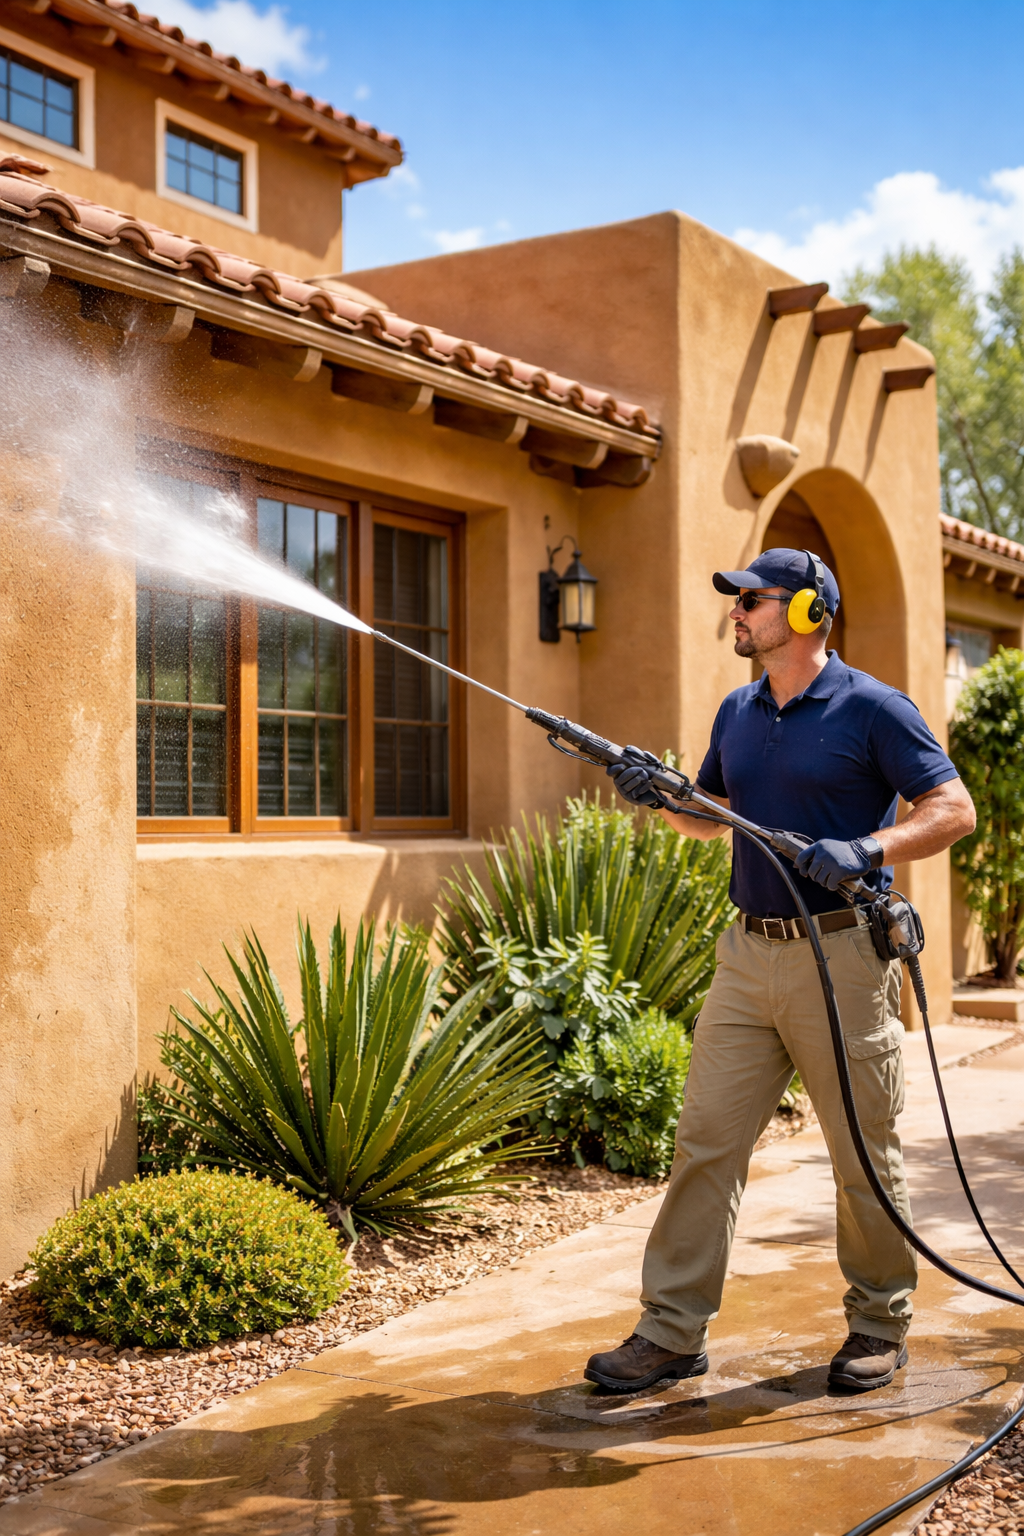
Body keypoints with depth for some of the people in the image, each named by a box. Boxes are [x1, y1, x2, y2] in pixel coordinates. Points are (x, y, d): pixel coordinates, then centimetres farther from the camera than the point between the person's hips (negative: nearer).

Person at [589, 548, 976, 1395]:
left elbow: (954, 809, -9)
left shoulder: (872, 709, -7)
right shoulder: (738, 713, 13)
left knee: (866, 1155, 5)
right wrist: (658, 795, 4)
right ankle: (673, 1331, 9)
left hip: (841, 954, -6)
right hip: (748, 952, 6)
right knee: (706, 1142, 3)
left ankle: (880, 1326, 22)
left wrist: (866, 851, -24)